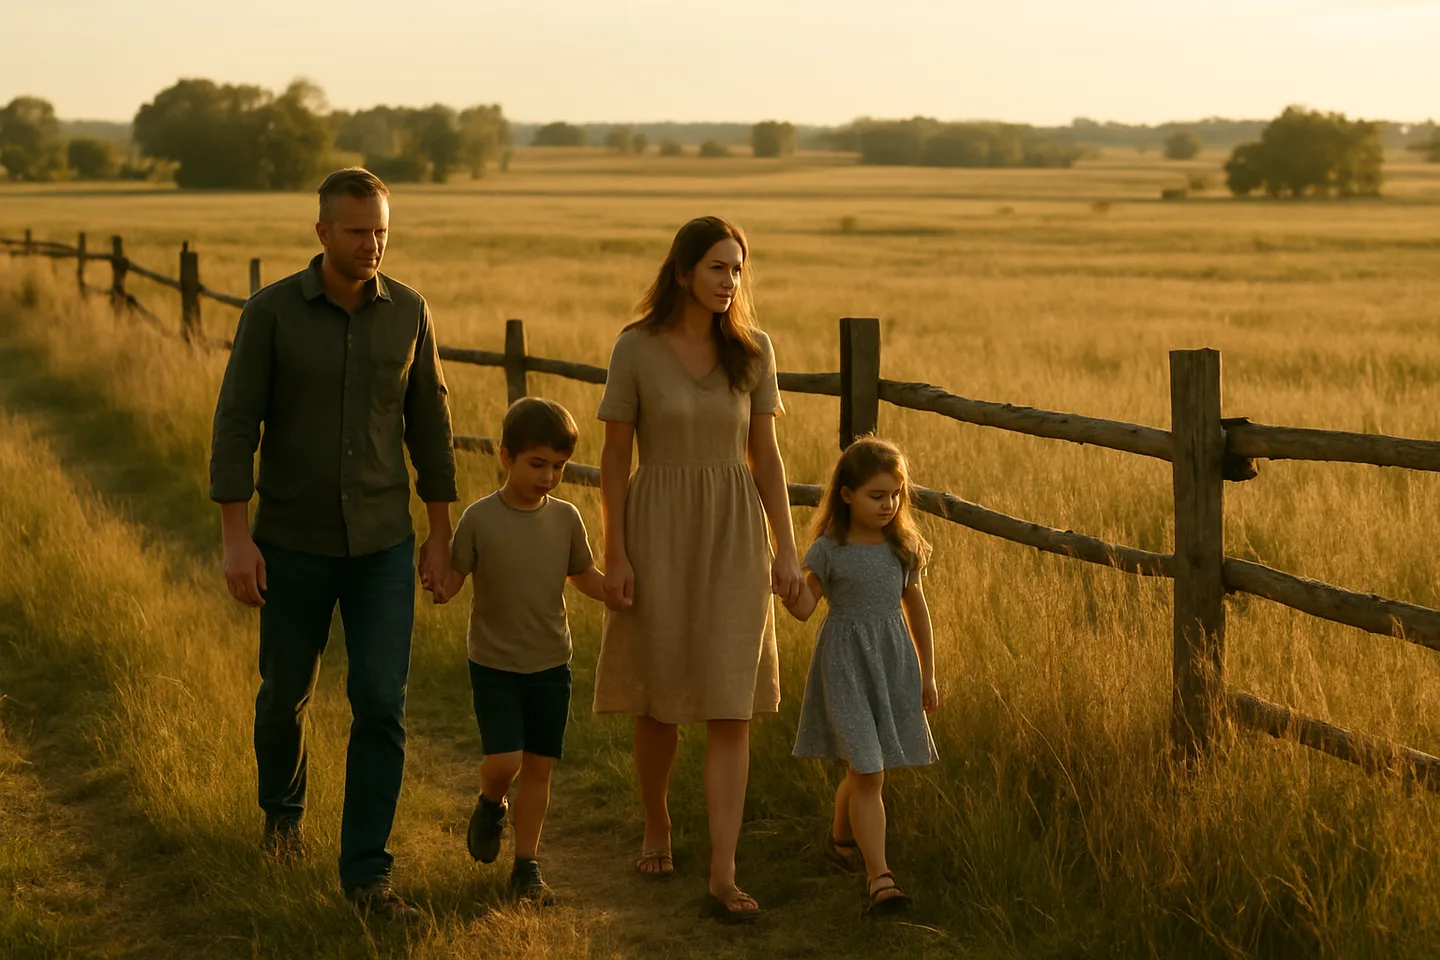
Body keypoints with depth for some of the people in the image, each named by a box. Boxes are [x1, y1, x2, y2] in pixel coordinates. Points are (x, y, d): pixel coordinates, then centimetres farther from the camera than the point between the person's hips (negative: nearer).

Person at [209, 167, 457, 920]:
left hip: (382, 544, 1)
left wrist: (440, 537, 5)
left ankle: (365, 871, 2)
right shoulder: (271, 310, -12)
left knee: (379, 704, -8)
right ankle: (283, 805, 47)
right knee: (287, 693, 15)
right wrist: (235, 540, -18)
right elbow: (235, 426, -12)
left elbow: (428, 423, 4)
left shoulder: (407, 310, -3)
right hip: (294, 541, -1)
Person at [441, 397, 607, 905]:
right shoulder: (480, 518, -10)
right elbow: (450, 581, -6)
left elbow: (586, 579, 13)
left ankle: (526, 865, 16)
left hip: (550, 664, 3)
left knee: (539, 767, 5)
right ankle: (490, 805, 22)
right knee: (504, 762, -13)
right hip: (494, 665, -3)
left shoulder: (565, 518, 0)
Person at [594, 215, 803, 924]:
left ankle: (722, 877, -9)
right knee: (659, 698, 10)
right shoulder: (636, 349, -6)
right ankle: (656, 827, 36)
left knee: (730, 709, -7)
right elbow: (615, 458, -3)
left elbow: (765, 454, 6)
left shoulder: (752, 349, 1)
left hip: (733, 535, 2)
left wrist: (786, 547, 1)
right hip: (658, 530, -1)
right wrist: (615, 556, -8)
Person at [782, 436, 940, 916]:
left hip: (893, 663, 4)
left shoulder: (903, 547, 5)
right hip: (846, 664, -4)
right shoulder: (829, 549, -6)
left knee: (865, 771, 12)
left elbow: (916, 609, 13)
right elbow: (804, 606, -6)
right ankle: (878, 876, -11)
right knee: (867, 772, -10)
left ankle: (840, 837, 40)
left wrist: (927, 675, 16)